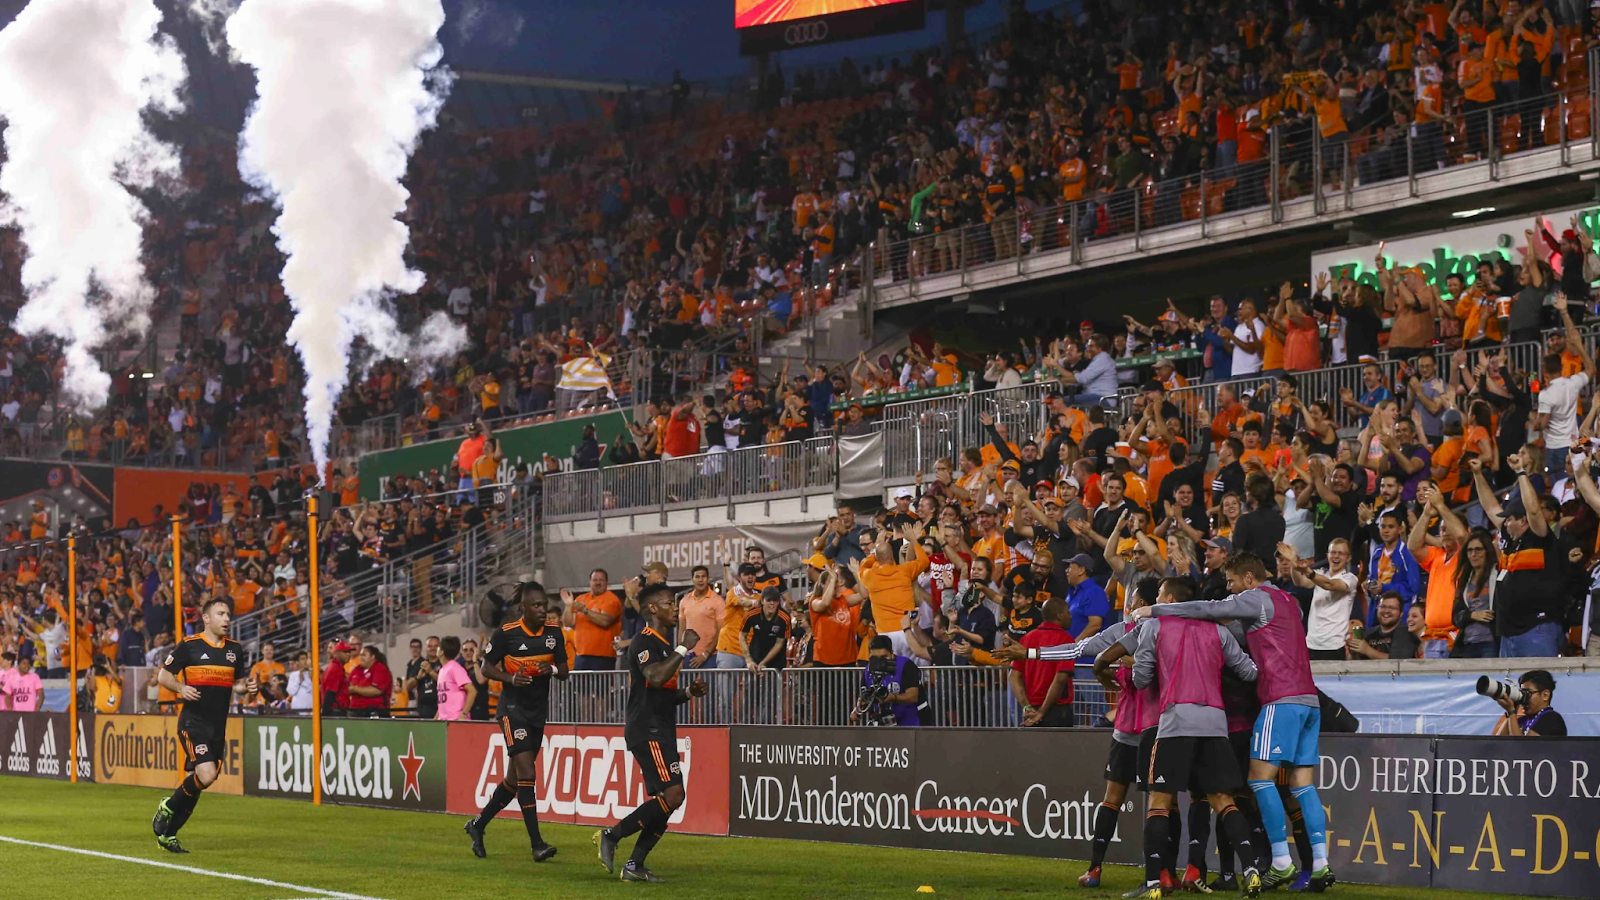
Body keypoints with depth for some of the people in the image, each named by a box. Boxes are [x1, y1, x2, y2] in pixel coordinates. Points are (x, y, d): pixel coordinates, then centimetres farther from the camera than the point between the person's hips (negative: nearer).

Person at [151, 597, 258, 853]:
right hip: (193, 722, -6)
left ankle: (167, 833, 20)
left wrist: (248, 688, -1)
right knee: (206, 775, -22)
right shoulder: (189, 645, -5)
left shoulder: (234, 649, 10)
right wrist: (181, 688, -17)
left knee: (195, 782, 7)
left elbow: (237, 684, 21)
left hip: (218, 726, 6)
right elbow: (163, 675, 2)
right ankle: (167, 808, 4)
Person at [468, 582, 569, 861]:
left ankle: (477, 825, 31)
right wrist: (510, 678, -20)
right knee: (526, 772, -17)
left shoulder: (554, 632, 3)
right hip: (513, 709, -6)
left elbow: (564, 672, 8)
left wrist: (553, 669, -15)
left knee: (514, 779, 12)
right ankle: (536, 844, -16)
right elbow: (485, 668, -2)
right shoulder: (506, 633, -11)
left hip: (538, 711, 6)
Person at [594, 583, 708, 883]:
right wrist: (684, 648, -21)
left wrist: (689, 692, 11)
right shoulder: (644, 643, -10)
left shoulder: (664, 645, 21)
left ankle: (635, 865, 9)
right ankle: (611, 836, -10)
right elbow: (655, 678, -29)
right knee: (673, 793, -18)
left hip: (661, 732, 10)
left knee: (664, 800, 7)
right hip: (647, 731, -10)